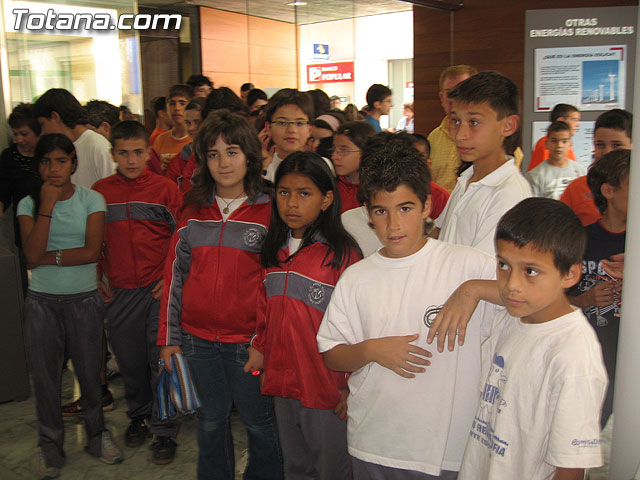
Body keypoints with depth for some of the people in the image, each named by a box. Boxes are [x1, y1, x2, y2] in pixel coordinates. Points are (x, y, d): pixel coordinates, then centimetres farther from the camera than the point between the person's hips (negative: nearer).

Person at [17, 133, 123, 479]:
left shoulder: (91, 200, -2)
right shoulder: (29, 204, 1)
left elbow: (92, 251, -12)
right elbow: (33, 254, -13)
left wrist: (49, 257, -13)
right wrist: (47, 205, -14)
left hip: (84, 299, -1)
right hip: (42, 302, 1)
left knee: (89, 371, 7)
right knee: (45, 375, 9)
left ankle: (96, 435, 28)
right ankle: (50, 446, 26)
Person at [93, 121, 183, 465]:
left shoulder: (166, 189, -2)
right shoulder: (99, 191, 5)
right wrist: (98, 277, 7)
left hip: (158, 290, -2)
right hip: (119, 292, 3)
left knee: (161, 361, 2)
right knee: (129, 360, 14)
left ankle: (164, 431, 16)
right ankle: (138, 415, 37)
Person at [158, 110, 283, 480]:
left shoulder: (269, 211, -5)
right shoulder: (194, 211, 6)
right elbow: (176, 274, 8)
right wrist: (169, 337, 7)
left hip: (247, 340, -3)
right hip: (198, 338, 3)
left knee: (259, 420, 10)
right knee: (211, 419, 18)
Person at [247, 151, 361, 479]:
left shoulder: (341, 253, -15)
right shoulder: (274, 251, 6)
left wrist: (350, 384, -11)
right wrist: (259, 350, 11)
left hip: (326, 386, -6)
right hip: (282, 380, 6)